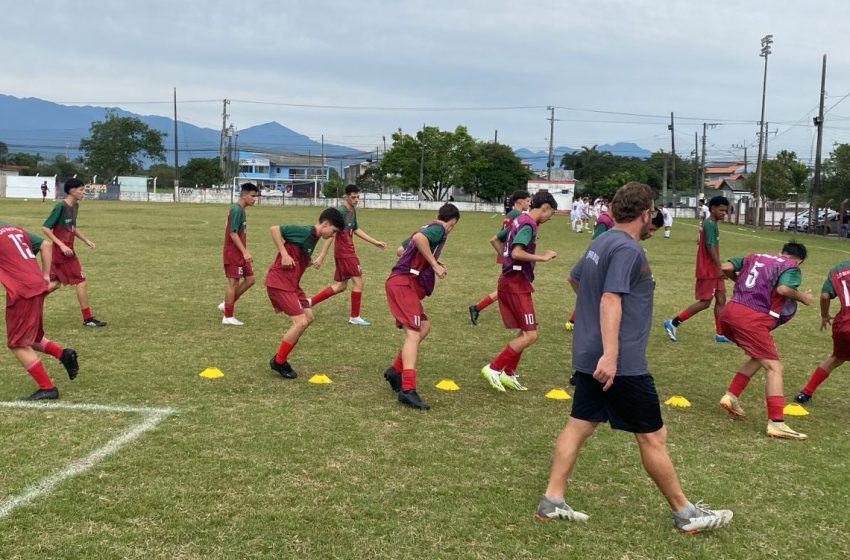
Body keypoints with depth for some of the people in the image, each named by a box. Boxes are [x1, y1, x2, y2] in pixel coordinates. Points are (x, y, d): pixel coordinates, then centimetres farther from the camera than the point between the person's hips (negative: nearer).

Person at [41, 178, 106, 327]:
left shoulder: (75, 206, 8)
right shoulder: (60, 207, -18)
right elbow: (45, 228, -19)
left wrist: (86, 240, 15)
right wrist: (62, 245, -23)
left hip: (66, 250, 9)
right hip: (62, 251, -9)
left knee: (55, 283, 15)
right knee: (81, 282, -3)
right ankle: (88, 318, 4)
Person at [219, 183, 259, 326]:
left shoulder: (240, 210, 13)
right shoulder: (237, 210, -16)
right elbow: (233, 233, -21)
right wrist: (245, 252, -23)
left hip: (239, 253, 10)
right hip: (233, 253, -10)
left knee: (249, 279, 9)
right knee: (233, 282, -4)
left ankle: (226, 304, 17)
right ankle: (228, 317, 4)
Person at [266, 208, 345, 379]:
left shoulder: (313, 237, 13)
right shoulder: (306, 231, -16)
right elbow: (275, 229, -19)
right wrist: (284, 254, -21)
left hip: (291, 283, 10)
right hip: (279, 282, -10)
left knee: (308, 317, 14)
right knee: (301, 321, -12)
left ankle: (280, 358, 21)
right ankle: (279, 362, 4)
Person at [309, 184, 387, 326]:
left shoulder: (352, 211, 10)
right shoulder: (341, 212, -17)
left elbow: (356, 229, 25)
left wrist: (375, 242, 25)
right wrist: (321, 256, -25)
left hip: (347, 252, 9)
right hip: (344, 252, -9)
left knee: (340, 285, 13)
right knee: (358, 281, -3)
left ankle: (310, 302, 16)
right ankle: (354, 317, 9)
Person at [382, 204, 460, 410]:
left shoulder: (426, 227, 24)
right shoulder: (439, 229, -3)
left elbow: (401, 249, 35)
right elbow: (419, 238, -25)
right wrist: (435, 264, -18)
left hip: (401, 282, 10)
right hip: (404, 283, -10)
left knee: (424, 327, 20)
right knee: (413, 333, -19)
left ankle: (396, 370, 20)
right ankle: (408, 390, -30)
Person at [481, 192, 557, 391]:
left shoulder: (520, 220, 15)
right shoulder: (528, 224, -15)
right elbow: (517, 253, -27)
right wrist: (543, 257, -21)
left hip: (509, 280, 10)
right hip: (517, 283, -10)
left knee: (525, 332, 16)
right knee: (530, 335, -9)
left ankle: (508, 373, 19)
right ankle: (493, 368, -7)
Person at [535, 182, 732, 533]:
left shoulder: (601, 242, 12)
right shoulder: (628, 248, -16)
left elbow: (574, 278, 29)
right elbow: (610, 299, -27)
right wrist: (610, 354, -33)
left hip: (589, 357, 9)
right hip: (619, 363, -9)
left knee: (579, 424, 11)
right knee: (652, 437, 1)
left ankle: (552, 501, 11)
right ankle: (685, 514, 13)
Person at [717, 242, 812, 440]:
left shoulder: (755, 257, 22)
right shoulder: (792, 268, 5)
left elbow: (726, 267, 14)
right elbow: (783, 289, -15)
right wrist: (802, 297, 2)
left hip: (729, 312, 8)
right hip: (752, 319, -8)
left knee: (758, 357, 27)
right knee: (774, 367, -6)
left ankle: (731, 397, 21)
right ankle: (776, 423, -15)